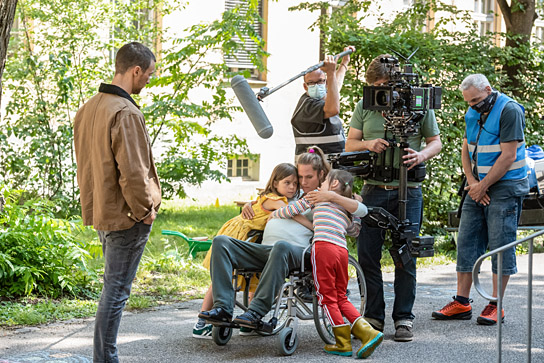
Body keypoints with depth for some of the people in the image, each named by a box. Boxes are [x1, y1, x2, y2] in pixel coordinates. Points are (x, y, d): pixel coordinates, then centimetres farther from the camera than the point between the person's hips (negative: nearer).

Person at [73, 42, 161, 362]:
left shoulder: (88, 109, 10)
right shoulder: (126, 113, -20)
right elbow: (133, 172, -22)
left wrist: (95, 203, 17)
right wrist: (145, 210, -11)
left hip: (100, 212, 9)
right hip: (127, 216, -9)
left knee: (113, 285, 18)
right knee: (117, 290, -4)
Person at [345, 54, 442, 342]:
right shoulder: (364, 107, 8)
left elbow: (436, 141, 6)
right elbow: (350, 144, 12)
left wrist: (421, 155, -16)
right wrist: (368, 144, -10)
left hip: (408, 191, -2)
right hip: (373, 190, 2)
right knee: (367, 256, 2)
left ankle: (404, 318, 8)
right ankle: (373, 316, 13)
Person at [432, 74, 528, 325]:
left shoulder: (509, 111, -12)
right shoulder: (472, 113, 12)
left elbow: (508, 156, -16)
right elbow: (466, 151, 13)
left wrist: (483, 186, -12)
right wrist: (472, 183, -4)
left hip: (505, 188, -7)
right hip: (478, 188, 7)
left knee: (500, 245, -6)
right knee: (466, 242, 5)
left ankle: (495, 305, 0)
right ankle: (461, 302, 10)